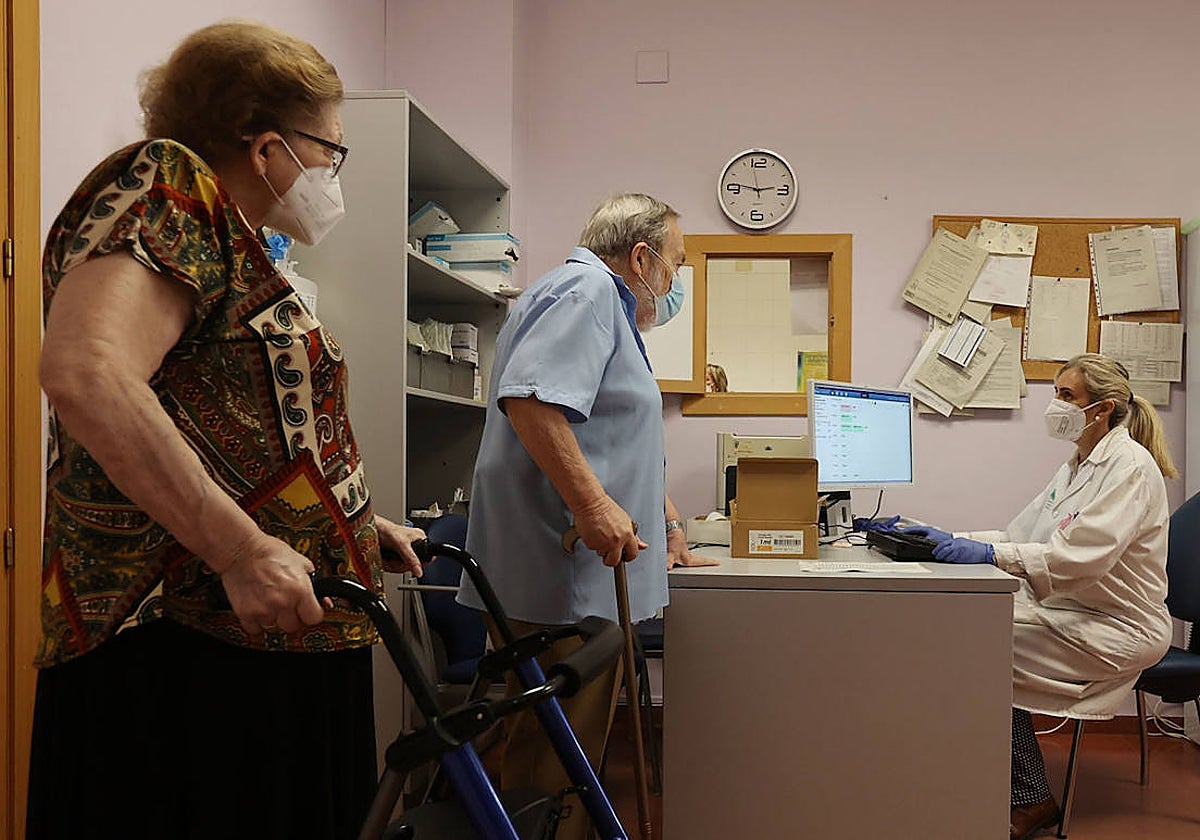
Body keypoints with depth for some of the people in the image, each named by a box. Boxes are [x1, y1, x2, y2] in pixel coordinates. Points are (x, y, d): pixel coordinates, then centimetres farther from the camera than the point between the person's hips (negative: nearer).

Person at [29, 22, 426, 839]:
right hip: (187, 664, -10)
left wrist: (361, 525, 32)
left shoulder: (230, 247, 20)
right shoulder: (165, 183, -9)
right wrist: (239, 548, -27)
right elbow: (85, 372, -27)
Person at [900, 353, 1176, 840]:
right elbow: (1021, 534, 11)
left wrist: (990, 553, -33)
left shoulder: (1130, 466, -16)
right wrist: (951, 541, -1)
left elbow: (1081, 556, -28)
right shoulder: (1078, 466, 14)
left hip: (1119, 627, -9)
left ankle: (1030, 800, -5)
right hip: (1073, 612, 9)